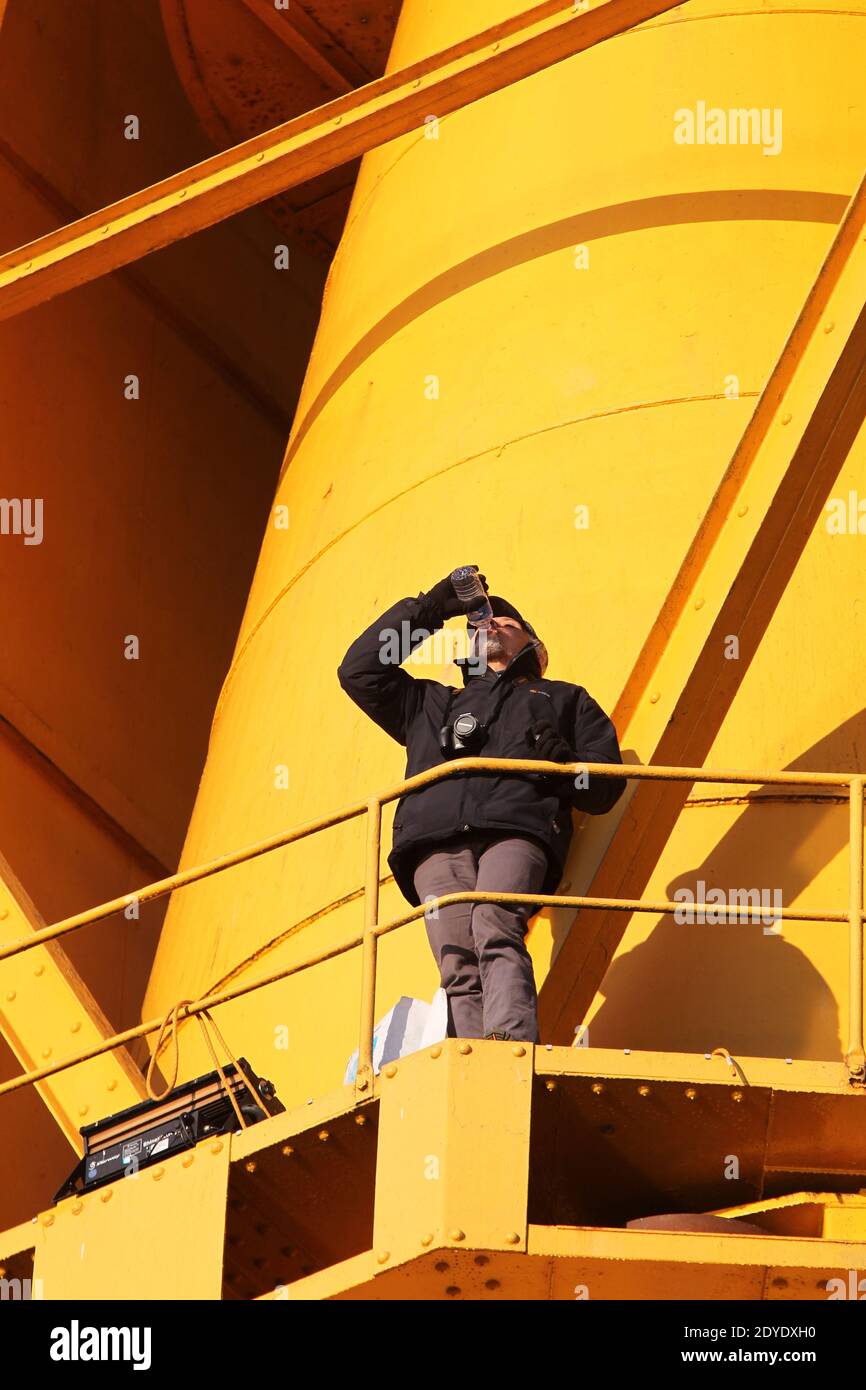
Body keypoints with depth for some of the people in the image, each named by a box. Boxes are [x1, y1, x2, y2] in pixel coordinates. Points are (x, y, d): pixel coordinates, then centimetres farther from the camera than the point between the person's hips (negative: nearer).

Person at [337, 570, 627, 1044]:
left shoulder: (563, 700, 35)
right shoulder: (432, 703, 43)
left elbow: (604, 787, 23)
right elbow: (359, 669, 37)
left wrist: (562, 763, 0)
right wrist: (428, 610, 36)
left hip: (515, 830, -2)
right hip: (436, 843, 2)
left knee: (494, 930, -34)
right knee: (458, 964, -24)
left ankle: (511, 1042, -53)